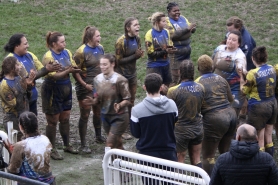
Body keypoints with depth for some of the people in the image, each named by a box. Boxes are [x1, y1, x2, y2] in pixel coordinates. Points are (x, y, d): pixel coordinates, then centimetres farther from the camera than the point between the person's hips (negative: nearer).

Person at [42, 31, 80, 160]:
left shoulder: (67, 53, 3)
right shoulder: (48, 56, -17)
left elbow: (74, 67, 4)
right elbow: (52, 76, -22)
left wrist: (76, 68, -19)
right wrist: (68, 71, -31)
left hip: (66, 89, 6)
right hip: (52, 91, -6)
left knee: (65, 119, 16)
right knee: (52, 121, 4)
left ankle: (67, 145, 30)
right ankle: (52, 150, 14)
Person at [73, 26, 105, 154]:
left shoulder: (100, 48, 3)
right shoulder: (81, 52, -17)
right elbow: (75, 71, -15)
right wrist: (84, 85, -17)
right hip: (86, 88, -6)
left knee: (98, 112, 19)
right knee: (85, 115, 0)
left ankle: (98, 136, 39)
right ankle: (83, 145, 6)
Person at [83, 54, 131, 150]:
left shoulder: (120, 80, -18)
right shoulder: (97, 79, 0)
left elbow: (127, 100, -16)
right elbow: (98, 99, 8)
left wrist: (119, 105, -36)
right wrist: (93, 101, -14)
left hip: (119, 117, -6)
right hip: (105, 116, 6)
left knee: (110, 144, -11)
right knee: (117, 143, 19)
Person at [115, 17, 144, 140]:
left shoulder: (137, 39, 0)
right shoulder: (121, 41, -20)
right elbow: (118, 60, -18)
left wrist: (140, 54, -11)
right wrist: (134, 56, -23)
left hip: (132, 73, 7)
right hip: (122, 74, -7)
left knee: (132, 101, 14)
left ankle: (130, 126, 27)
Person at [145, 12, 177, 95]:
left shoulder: (166, 32, 6)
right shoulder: (150, 34, -11)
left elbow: (170, 46, 15)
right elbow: (151, 53, -13)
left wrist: (171, 49, -10)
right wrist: (165, 51, -21)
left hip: (165, 64, 6)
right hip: (154, 66, -6)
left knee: (166, 88, 9)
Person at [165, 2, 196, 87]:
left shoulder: (182, 18, 9)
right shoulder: (167, 21, -10)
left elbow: (192, 30, 9)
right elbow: (173, 35, -23)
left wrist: (193, 28, -16)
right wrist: (187, 29, -27)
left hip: (187, 48, 7)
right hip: (176, 51, -7)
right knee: (175, 75, -6)